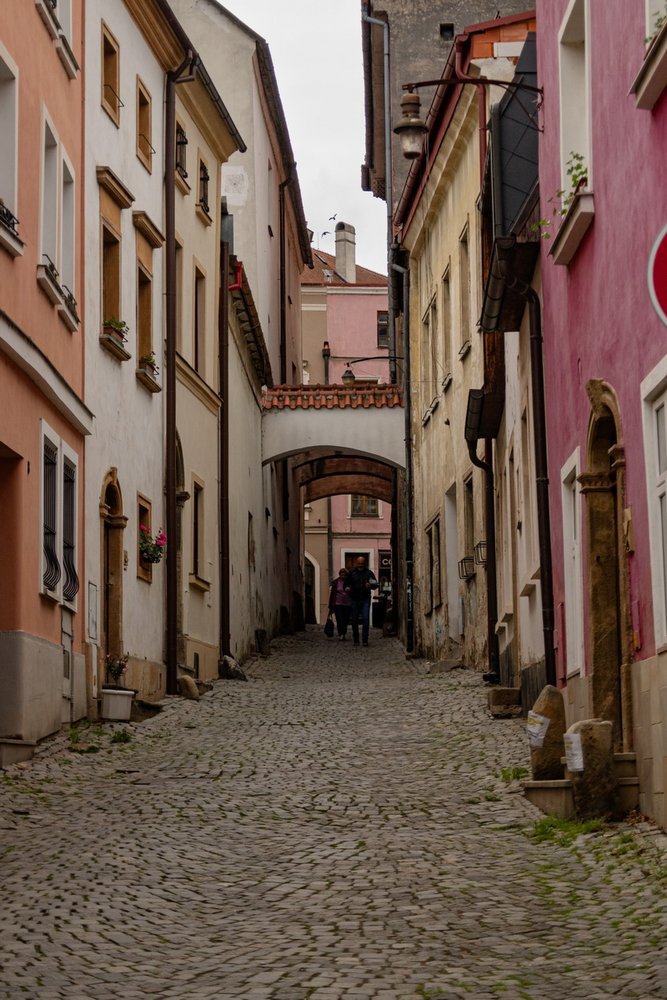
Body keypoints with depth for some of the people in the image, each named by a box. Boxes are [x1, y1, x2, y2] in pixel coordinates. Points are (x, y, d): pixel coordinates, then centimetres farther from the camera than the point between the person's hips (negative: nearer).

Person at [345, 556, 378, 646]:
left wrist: (371, 586, -13)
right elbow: (346, 584, 13)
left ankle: (365, 640, -10)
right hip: (355, 599, 1)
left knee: (365, 619, -11)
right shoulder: (351, 573, 8)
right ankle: (356, 640, 16)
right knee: (354, 620, 5)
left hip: (365, 599, -1)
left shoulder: (369, 573, 6)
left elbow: (375, 585, 9)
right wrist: (347, 588, -10)